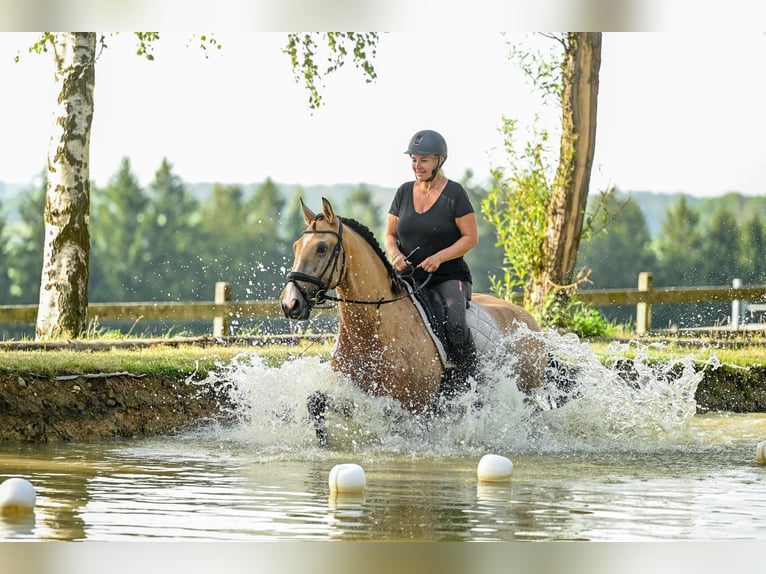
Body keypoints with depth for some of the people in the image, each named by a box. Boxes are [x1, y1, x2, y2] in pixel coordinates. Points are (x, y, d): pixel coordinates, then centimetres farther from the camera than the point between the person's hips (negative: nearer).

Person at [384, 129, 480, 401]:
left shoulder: (454, 194, -4)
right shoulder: (404, 192, 9)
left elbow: (471, 237, -5)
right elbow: (390, 235, 16)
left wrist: (439, 257, -18)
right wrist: (395, 255, -7)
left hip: (449, 278, -5)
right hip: (409, 279, 5)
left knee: (455, 324, -31)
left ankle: (468, 386, -23)